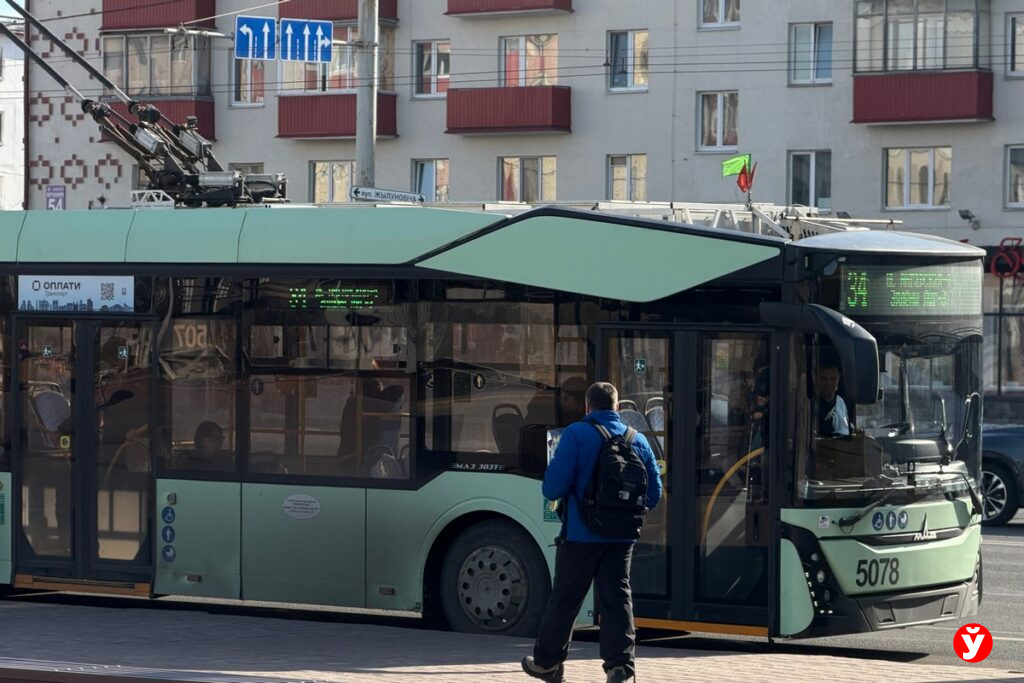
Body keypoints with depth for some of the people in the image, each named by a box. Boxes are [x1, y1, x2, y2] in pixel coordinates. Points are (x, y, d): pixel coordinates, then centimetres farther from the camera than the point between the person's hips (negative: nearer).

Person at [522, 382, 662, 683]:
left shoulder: (576, 434, -9)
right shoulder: (638, 440, 7)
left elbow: (554, 487, -15)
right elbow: (653, 494, 9)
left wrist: (557, 492, 8)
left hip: (581, 534, -3)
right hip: (622, 537, 3)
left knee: (565, 597, 9)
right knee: (617, 598, 5)